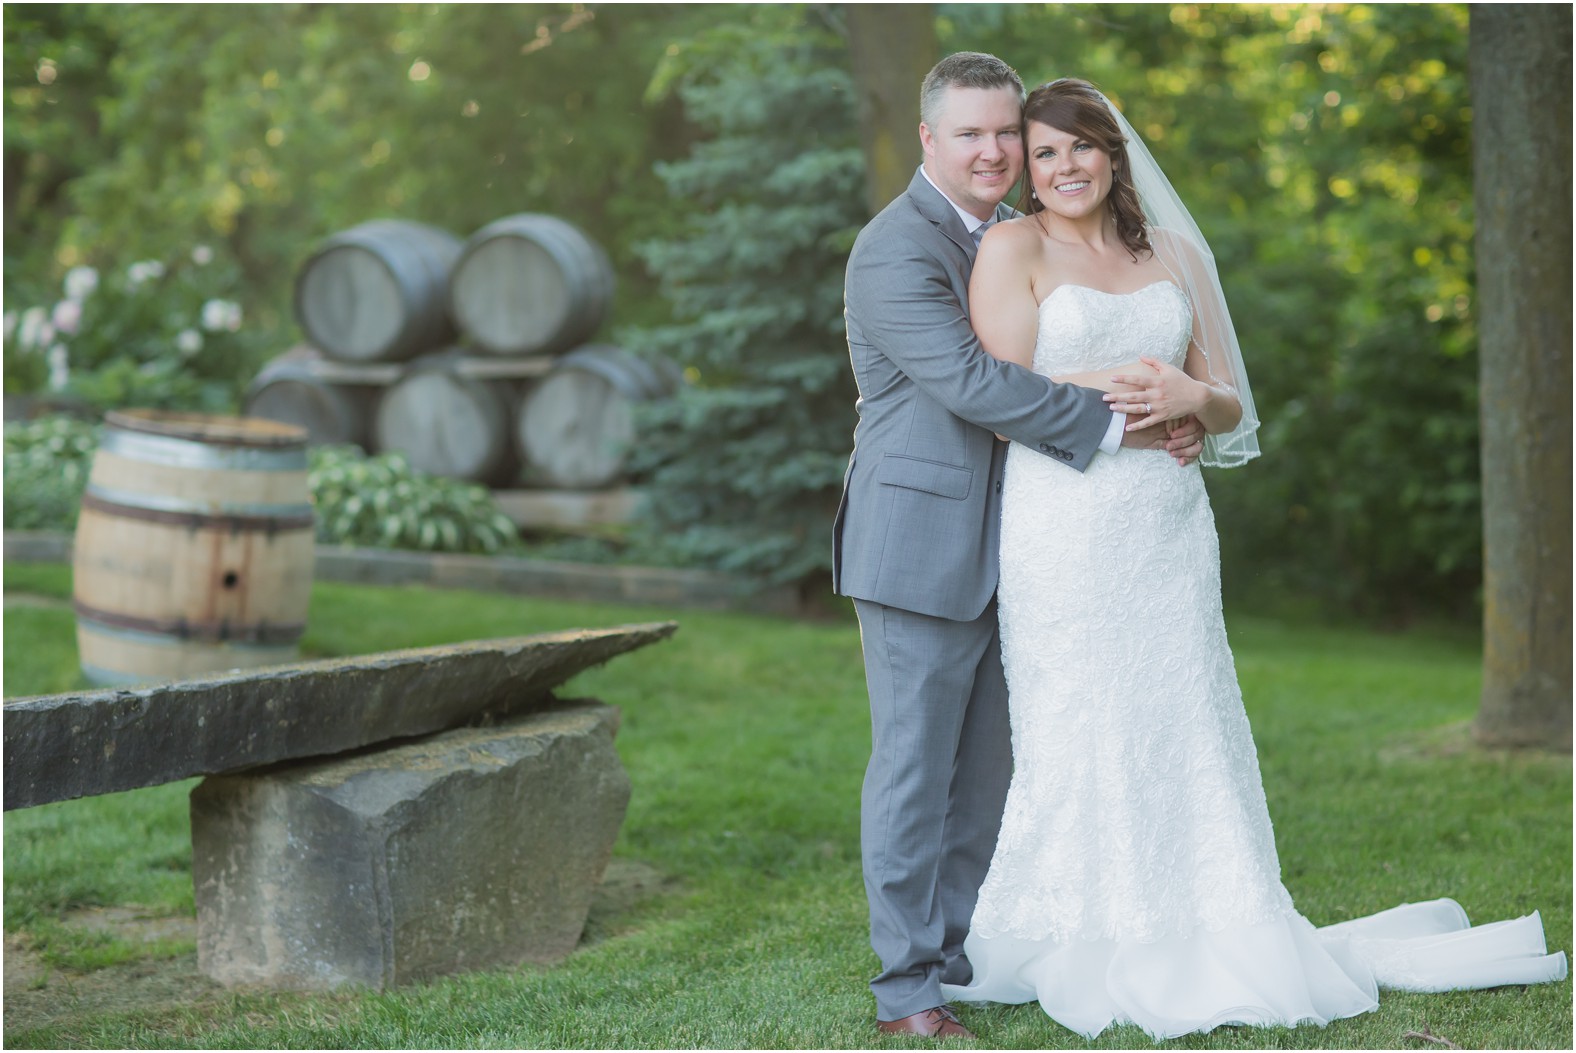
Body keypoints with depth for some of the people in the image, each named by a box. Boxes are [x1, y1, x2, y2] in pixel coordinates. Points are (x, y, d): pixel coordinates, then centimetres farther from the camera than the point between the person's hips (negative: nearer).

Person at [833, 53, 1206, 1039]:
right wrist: (1113, 426, -20)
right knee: (914, 765, -3)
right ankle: (907, 987, 4)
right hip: (920, 544, -8)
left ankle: (963, 951, 25)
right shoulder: (896, 250, -14)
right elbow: (971, 383, -23)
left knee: (983, 767, 14)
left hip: (999, 551, 8)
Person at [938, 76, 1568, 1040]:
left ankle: (1208, 945, 18)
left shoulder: (1172, 256, 15)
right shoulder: (1013, 249, 2)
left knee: (1187, 734, 6)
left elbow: (1232, 408, 14)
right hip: (1065, 532, -4)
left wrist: (1193, 397, -8)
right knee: (1079, 745, -1)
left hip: (1169, 528, 4)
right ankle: (1085, 956, 11)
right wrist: (1111, 389, -13)